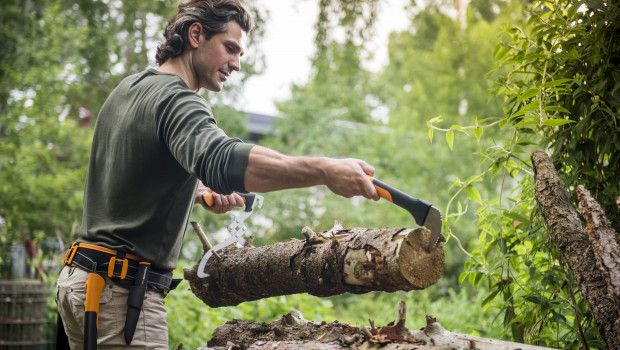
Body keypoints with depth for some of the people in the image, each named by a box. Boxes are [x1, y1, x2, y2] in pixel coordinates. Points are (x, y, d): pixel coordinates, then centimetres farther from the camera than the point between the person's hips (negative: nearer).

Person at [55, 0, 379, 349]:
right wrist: (325, 170, -45)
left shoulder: (129, 88, 15)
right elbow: (221, 160, -38)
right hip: (122, 291, -10)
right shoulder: (176, 100, -17)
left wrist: (197, 193, 16)